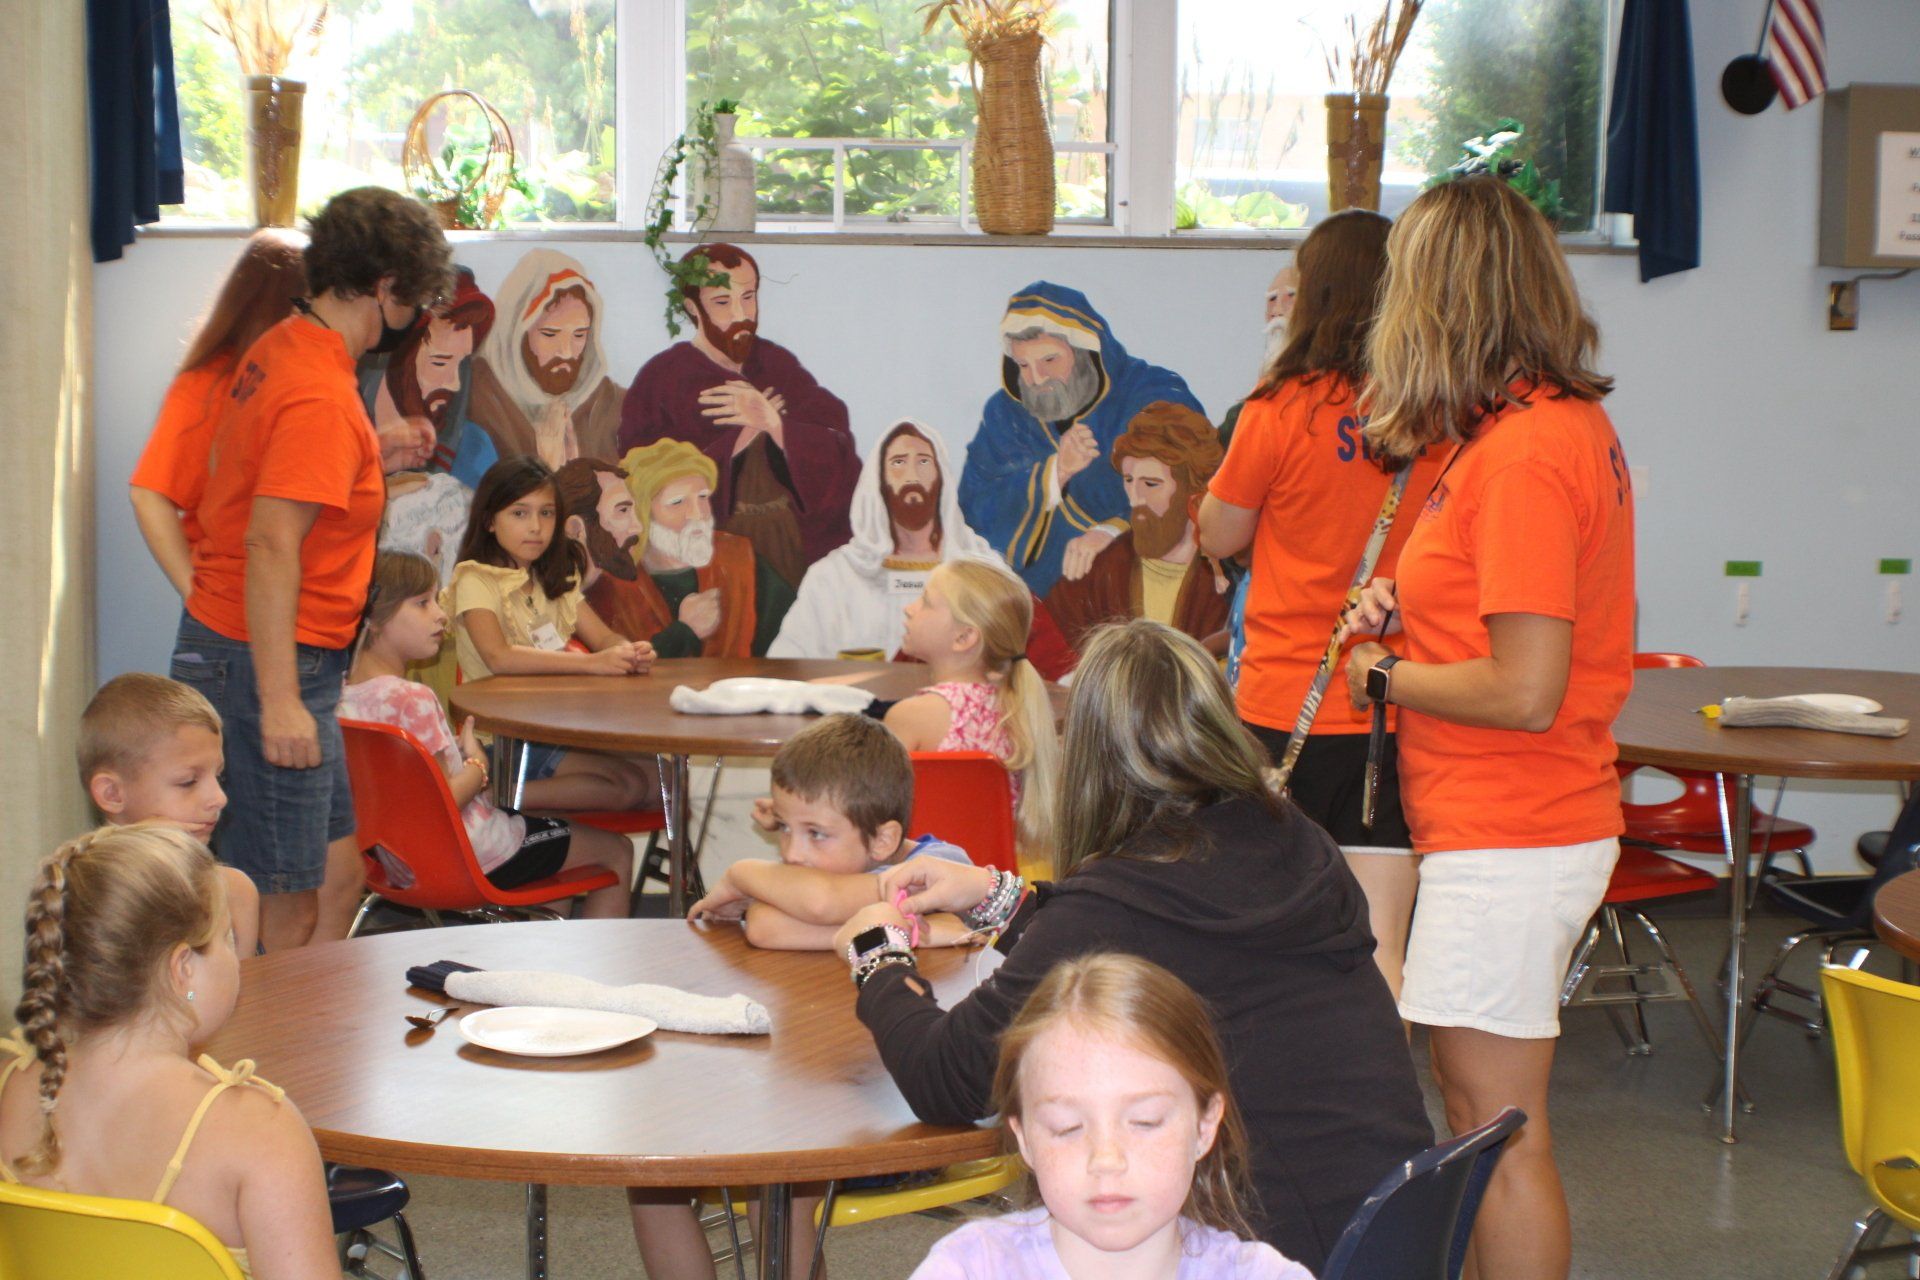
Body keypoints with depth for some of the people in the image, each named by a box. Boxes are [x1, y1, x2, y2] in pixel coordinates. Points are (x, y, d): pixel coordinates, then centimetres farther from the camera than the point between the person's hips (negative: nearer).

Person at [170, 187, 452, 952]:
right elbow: (271, 546, -26)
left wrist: (376, 458, 20)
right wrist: (279, 701, -27)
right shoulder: (321, 395, -19)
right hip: (268, 662, -10)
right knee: (290, 913, -3)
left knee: (338, 876, 16)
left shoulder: (280, 350, 10)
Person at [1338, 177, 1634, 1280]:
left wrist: (1386, 678, -9)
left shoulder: (1523, 453, -21)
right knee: (1490, 1116, 17)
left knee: (1499, 1128, -1)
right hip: (1537, 825, 10)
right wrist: (1416, 604, 8)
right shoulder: (1573, 422, 10)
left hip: (1509, 844, -10)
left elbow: (1525, 693, -25)